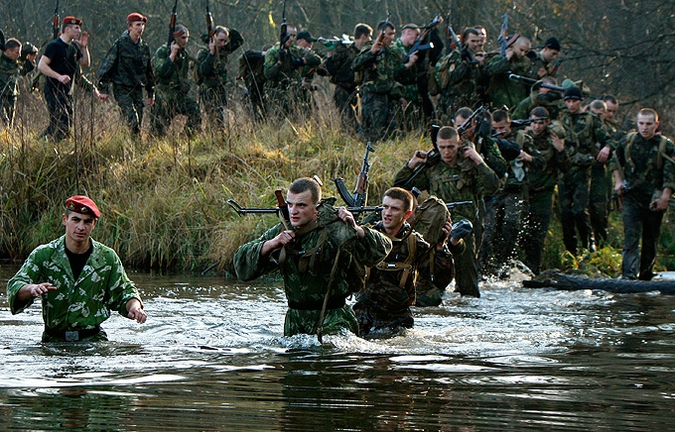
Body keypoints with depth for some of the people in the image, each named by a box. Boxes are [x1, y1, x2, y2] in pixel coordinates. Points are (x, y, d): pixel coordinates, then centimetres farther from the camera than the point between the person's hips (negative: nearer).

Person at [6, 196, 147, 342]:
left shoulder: (107, 258, 5)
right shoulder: (43, 255, 1)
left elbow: (122, 293, 16)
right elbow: (14, 288, -5)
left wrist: (134, 306, -7)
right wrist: (32, 289, -28)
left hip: (93, 340, 0)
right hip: (54, 341, 0)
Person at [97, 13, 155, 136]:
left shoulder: (144, 47, 11)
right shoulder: (120, 45, -8)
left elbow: (149, 71, 22)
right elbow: (105, 66, -6)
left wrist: (151, 92, 21)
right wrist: (104, 89, -9)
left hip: (137, 89, 6)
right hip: (122, 89, -6)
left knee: (139, 123, 4)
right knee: (133, 121, -20)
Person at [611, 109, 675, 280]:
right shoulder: (628, 141, 4)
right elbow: (616, 161, 22)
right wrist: (618, 181, 10)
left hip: (654, 201, 0)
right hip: (631, 197, 0)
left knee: (650, 240, 9)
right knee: (631, 236, -12)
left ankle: (646, 274, 23)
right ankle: (629, 274, -21)